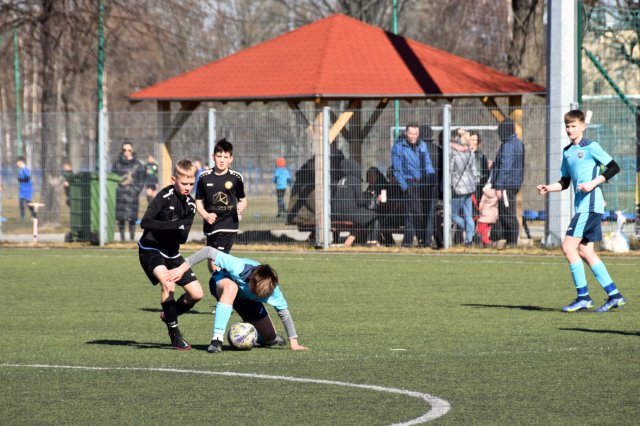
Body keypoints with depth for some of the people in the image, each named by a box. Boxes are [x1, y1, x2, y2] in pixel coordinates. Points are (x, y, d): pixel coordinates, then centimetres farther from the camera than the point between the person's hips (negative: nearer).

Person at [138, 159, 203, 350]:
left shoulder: (190, 205, 2)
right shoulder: (164, 196, -16)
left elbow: (182, 238, -3)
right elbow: (145, 222, -26)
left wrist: (179, 230, -26)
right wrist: (173, 225, -32)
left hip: (172, 253, 7)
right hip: (151, 250, -7)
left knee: (196, 293, 1)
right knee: (168, 283, -32)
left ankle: (168, 315, 29)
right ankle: (174, 334, -20)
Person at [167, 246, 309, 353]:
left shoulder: (272, 289, -32)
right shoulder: (239, 267, -43)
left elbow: (284, 312, -20)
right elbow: (209, 251, -40)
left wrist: (293, 342, -21)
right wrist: (182, 268, -40)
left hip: (245, 300, 4)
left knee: (271, 336, 0)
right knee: (231, 287, -44)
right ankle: (217, 339, -45)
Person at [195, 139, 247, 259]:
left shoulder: (236, 178, 0)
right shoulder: (204, 177, 3)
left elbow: (242, 199, 10)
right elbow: (198, 201, 9)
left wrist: (241, 206, -13)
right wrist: (206, 215, -9)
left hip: (228, 225, -3)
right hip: (210, 225, 3)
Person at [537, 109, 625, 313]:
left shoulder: (591, 147, -7)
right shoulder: (567, 152, 16)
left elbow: (614, 167, -8)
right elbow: (565, 182, 20)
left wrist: (593, 183, -17)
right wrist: (549, 188, 3)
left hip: (590, 204, -9)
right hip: (581, 206, 9)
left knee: (568, 246, -13)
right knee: (585, 251, 8)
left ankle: (583, 297, -8)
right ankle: (614, 295, 12)